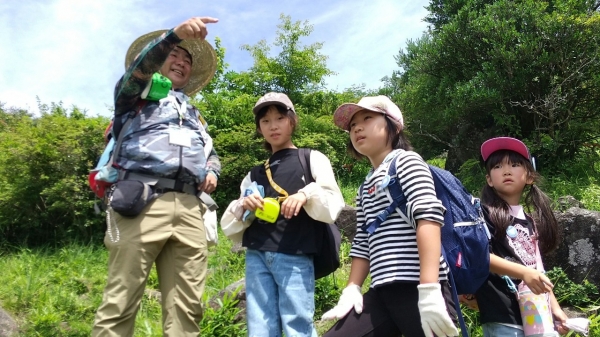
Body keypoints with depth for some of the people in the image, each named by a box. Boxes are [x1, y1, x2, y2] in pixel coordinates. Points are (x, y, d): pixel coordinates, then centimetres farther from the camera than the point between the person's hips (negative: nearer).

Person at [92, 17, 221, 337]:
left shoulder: (194, 114, 34)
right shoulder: (137, 94, 18)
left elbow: (211, 154, 38)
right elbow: (139, 68, -4)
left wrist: (212, 172, 13)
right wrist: (176, 34, -20)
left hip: (189, 210, 5)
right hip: (142, 202, -4)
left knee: (186, 308, -3)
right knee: (119, 305, -8)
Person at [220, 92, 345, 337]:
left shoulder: (312, 159, 10)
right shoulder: (254, 174, 19)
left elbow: (334, 205, 1)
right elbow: (229, 224, 17)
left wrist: (307, 194, -18)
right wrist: (243, 206, -4)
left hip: (295, 256, -4)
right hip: (257, 256, 4)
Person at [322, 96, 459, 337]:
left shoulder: (405, 160, -1)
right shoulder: (365, 188, 21)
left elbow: (428, 215, -15)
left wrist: (430, 288, -23)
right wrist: (351, 289, 11)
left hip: (418, 288, -7)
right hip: (383, 291, 8)